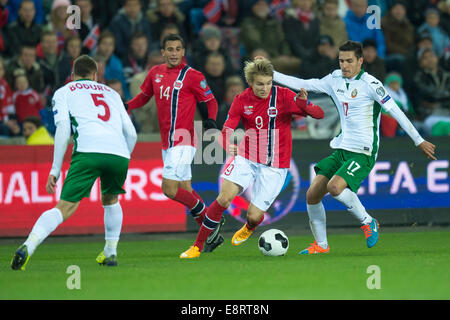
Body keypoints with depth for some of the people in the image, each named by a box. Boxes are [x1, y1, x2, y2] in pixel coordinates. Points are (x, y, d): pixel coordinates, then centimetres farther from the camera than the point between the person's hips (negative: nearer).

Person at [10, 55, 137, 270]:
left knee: (64, 208, -8)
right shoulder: (111, 93, 32)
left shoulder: (63, 92, 21)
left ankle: (28, 247, -28)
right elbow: (131, 134, 27)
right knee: (111, 200, 31)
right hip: (119, 153, 3)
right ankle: (110, 253, 26)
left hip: (88, 150, -3)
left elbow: (63, 130, 5)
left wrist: (55, 170, 6)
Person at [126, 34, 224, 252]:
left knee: (170, 189, -15)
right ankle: (212, 235, 18)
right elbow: (144, 96, 24)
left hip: (183, 142, -7)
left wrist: (211, 120, -18)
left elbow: (211, 101, 1)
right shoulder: (156, 73, 10)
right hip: (167, 143, 7)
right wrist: (126, 107, 6)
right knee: (185, 192, 10)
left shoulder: (191, 76, -7)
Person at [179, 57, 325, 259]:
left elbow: (319, 115, -14)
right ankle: (197, 246, -7)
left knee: (254, 216, -5)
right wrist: (228, 145, -31)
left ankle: (248, 228, 36)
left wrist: (305, 105, -37)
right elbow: (226, 131, -7)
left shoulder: (283, 96, -12)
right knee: (224, 198, -19)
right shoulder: (242, 100, -4)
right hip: (247, 158, 2)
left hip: (274, 166, -2)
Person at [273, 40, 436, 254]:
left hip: (363, 153, -7)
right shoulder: (335, 80, 9)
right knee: (312, 195, -1)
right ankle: (321, 246, 13)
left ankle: (368, 222, -7)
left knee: (335, 187, -29)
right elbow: (304, 85, 18)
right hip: (341, 149, 7)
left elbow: (395, 112, -12)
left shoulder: (370, 84, -11)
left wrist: (419, 141, -12)